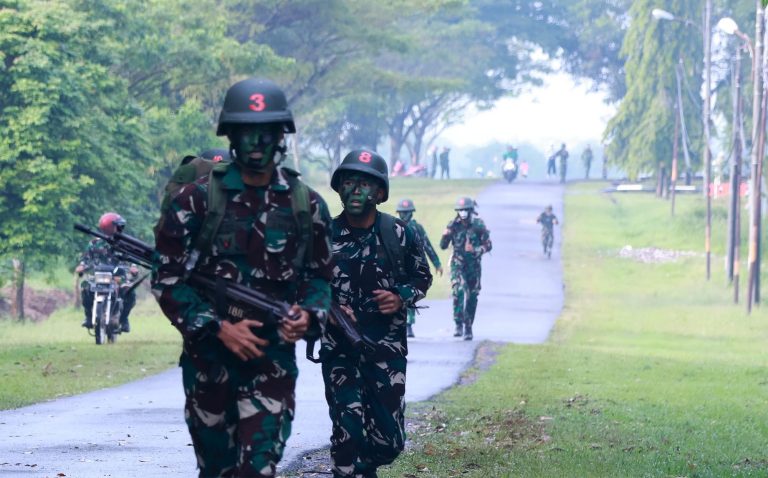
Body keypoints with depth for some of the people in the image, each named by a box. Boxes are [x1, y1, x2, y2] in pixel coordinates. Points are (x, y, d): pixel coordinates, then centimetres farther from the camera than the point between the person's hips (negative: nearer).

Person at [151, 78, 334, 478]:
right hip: (208, 357, 0)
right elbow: (167, 279, -4)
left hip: (273, 358, 0)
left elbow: (321, 275, 15)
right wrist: (218, 328, -14)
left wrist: (307, 313, -7)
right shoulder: (196, 200, -4)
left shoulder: (307, 206, 4)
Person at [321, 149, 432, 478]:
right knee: (347, 435, -10)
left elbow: (423, 277, 13)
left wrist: (401, 298, -7)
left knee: (389, 439, 5)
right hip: (339, 350, -1)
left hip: (387, 348, 1)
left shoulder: (399, 235, 0)